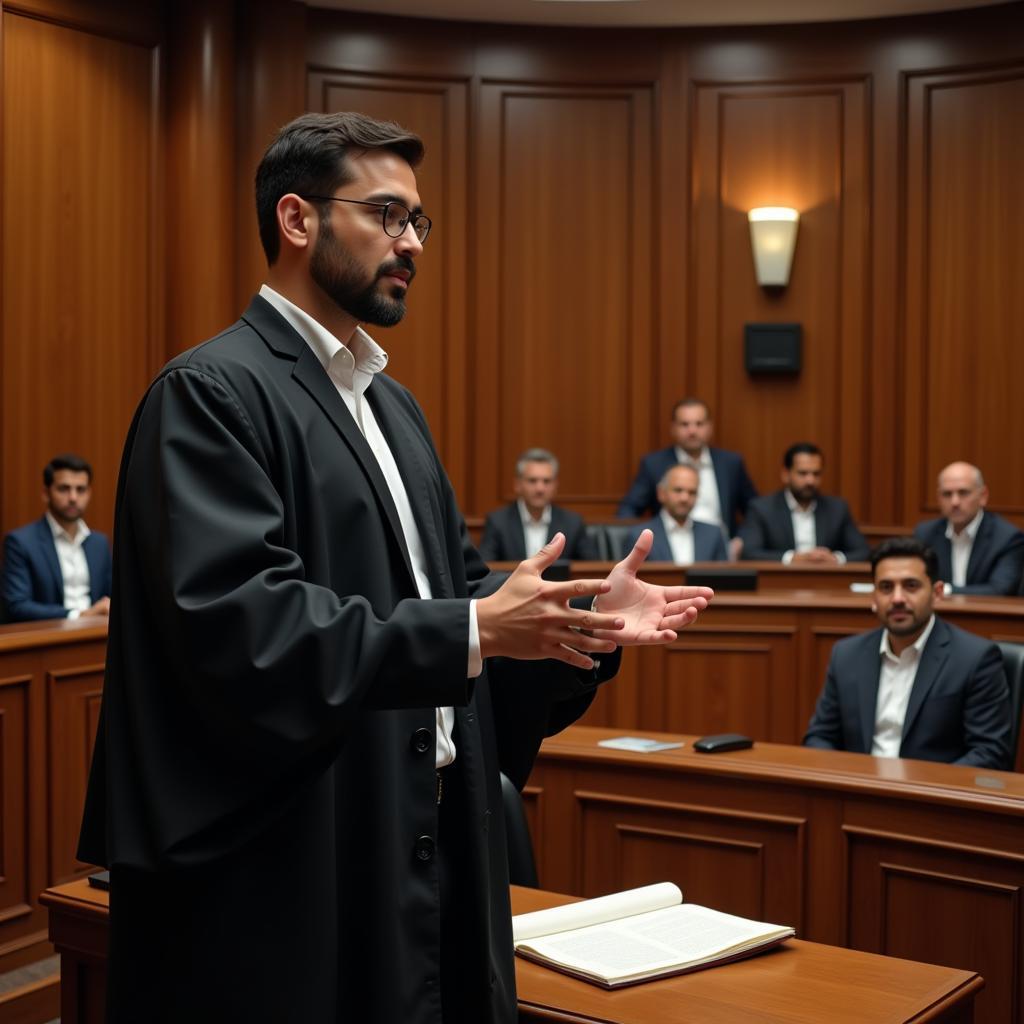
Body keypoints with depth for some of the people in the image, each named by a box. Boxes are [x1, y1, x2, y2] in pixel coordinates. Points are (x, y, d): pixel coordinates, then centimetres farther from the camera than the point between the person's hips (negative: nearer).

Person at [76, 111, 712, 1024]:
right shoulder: (211, 393, -13)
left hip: (423, 845, 8)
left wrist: (588, 619, 1)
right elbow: (235, 617, -24)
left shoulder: (390, 403, 15)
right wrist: (471, 632, -25)